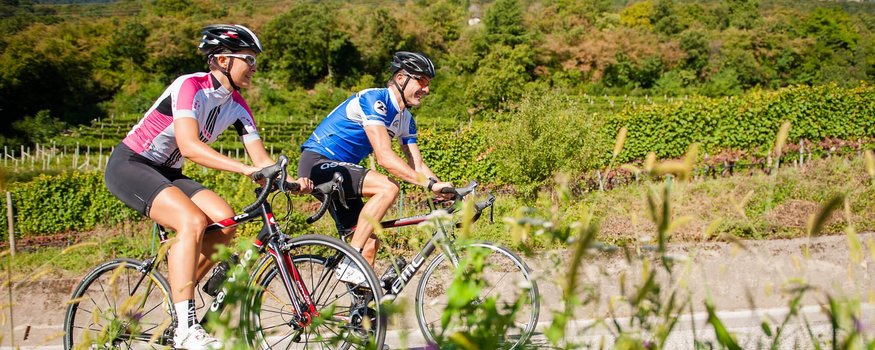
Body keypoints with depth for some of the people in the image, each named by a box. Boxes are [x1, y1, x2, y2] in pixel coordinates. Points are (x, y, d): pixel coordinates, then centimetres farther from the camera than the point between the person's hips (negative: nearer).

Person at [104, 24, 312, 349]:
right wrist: (247, 169, -43)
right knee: (192, 221, -29)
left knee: (224, 220, -14)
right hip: (129, 164, -8)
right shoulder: (190, 86, -22)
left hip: (167, 173, 8)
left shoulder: (237, 107, 1)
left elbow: (261, 157, -2)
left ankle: (176, 294, 2)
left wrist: (289, 179, -23)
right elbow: (189, 146, -35)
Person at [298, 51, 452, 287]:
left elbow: (416, 164, 7)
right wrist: (430, 184, -33)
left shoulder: (405, 119, 9)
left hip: (342, 170, 10)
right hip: (318, 163, -10)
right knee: (388, 187, -28)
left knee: (370, 241, 5)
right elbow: (384, 157, -29)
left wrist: (443, 188, -11)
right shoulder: (374, 100, -20)